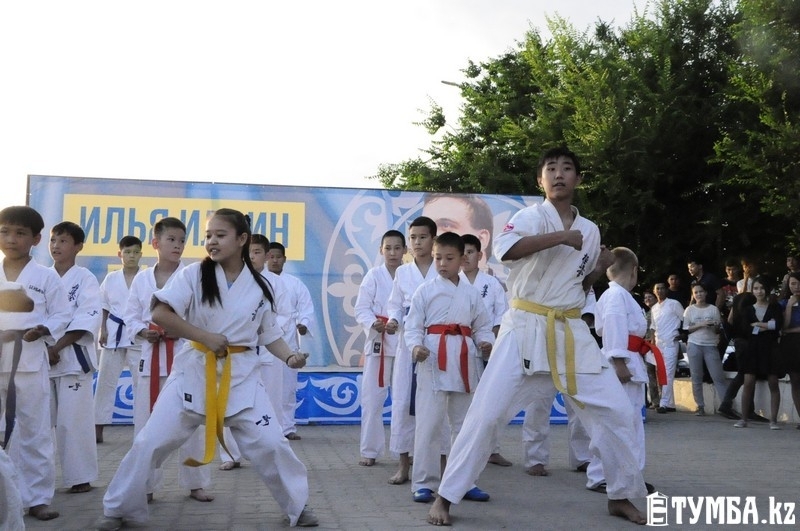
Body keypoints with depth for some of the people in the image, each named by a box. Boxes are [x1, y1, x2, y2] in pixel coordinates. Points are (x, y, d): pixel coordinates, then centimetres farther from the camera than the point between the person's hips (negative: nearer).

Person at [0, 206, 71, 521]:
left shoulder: (46, 277, 0)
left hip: (29, 362, -2)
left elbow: (61, 316, 1)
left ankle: (37, 498, 13)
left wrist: (42, 330, -15)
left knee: (33, 431, 4)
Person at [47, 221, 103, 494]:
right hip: (41, 355, 5)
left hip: (72, 355, -4)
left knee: (73, 418, -4)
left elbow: (88, 319, -12)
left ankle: (80, 476, 7)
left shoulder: (85, 279, -3)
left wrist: (57, 347, -17)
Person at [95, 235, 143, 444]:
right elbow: (103, 307, 10)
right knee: (105, 380, 5)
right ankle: (98, 428, 13)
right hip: (114, 333, 2)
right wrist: (103, 330, 1)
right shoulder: (111, 278, 5)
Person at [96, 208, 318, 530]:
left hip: (242, 374, 1)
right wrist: (206, 337, -19)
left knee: (269, 443, -2)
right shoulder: (194, 274, -7)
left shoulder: (259, 287, 0)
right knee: (152, 440, 1)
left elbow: (268, 333, 9)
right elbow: (160, 313, -13)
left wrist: (290, 357, -9)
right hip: (195, 369, 0)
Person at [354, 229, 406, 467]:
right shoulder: (374, 276, 2)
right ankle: (369, 451, 11)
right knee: (372, 398, 0)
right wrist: (373, 324, -20)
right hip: (378, 343, -1)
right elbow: (361, 309, -3)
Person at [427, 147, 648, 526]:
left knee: (615, 410, 4)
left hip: (572, 333, 5)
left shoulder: (590, 230, 11)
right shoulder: (531, 216, -6)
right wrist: (561, 236, -25)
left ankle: (621, 496, 24)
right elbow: (505, 249, -29)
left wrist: (600, 269, 5)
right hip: (525, 329, -5)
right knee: (485, 414, -7)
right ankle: (445, 497, 7)